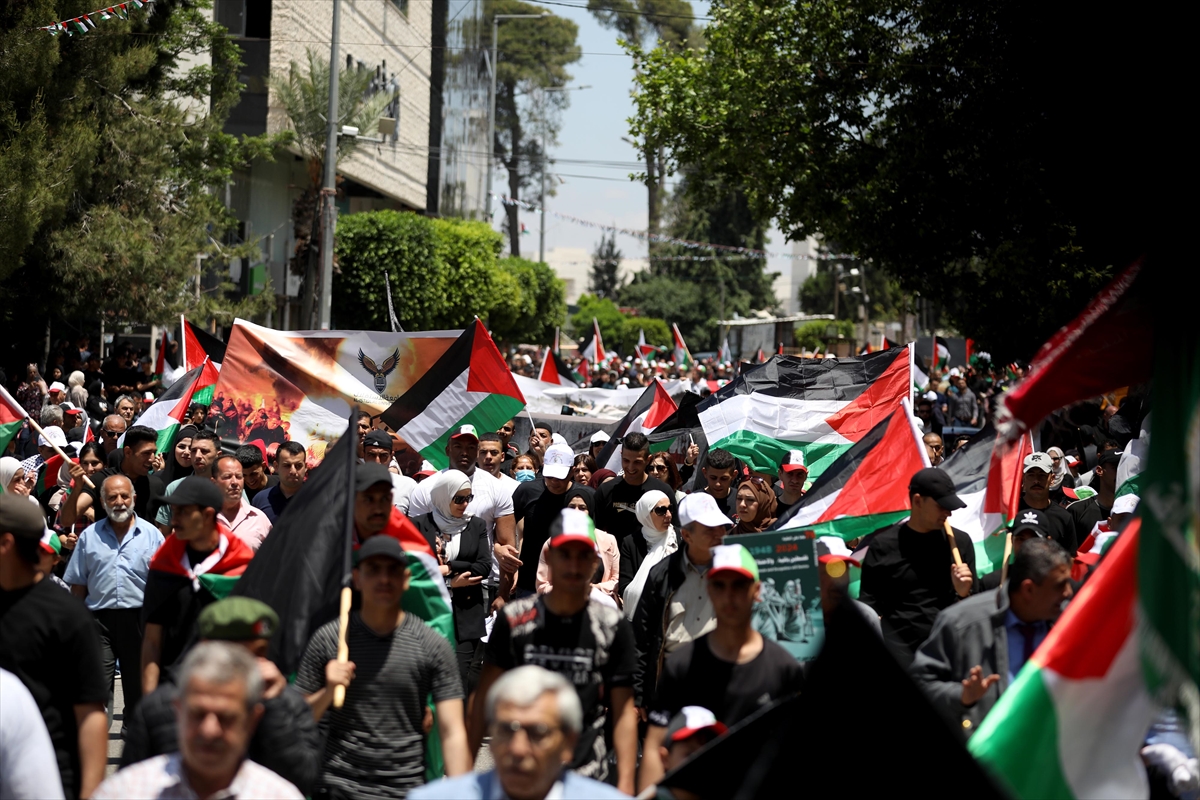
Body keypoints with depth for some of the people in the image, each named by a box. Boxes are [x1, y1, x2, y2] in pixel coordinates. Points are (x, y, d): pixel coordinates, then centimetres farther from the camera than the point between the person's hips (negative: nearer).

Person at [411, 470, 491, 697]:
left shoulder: (477, 526, 11)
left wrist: (448, 568, -6)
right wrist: (450, 583, -8)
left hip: (467, 616, 1)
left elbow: (484, 567, 2)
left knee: (463, 680, -6)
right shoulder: (421, 525, 4)